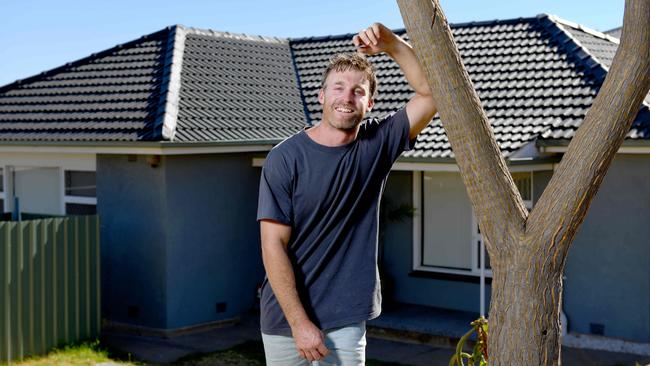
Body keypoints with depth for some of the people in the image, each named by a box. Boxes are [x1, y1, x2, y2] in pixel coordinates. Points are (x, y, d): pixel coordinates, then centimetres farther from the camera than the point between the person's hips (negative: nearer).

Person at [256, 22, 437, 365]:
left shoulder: (377, 144, 1)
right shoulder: (284, 158, -10)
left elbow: (432, 91, -4)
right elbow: (273, 245, -13)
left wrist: (391, 44, -16)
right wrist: (300, 322, -17)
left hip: (345, 319, 2)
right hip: (286, 316, -2)